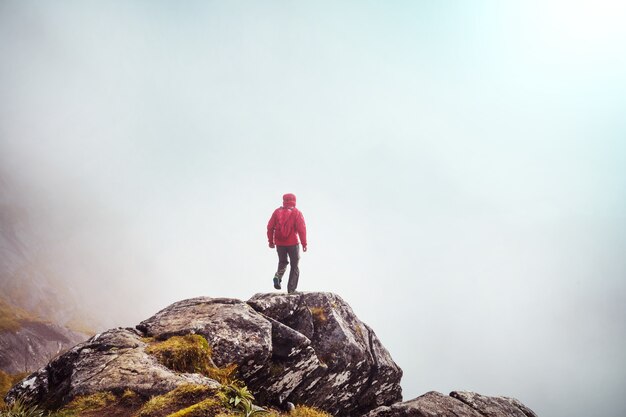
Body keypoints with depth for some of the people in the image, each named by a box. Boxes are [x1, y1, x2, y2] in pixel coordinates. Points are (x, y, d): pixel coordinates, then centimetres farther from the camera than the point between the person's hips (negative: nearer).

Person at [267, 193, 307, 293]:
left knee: (282, 262, 24)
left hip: (279, 243, 3)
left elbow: (270, 227, 5)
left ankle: (278, 276, -5)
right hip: (293, 243, -3)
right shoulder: (296, 213, -4)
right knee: (294, 266, 9)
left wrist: (271, 241, 14)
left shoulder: (277, 212, 5)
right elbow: (301, 229, -10)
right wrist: (304, 243, -5)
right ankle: (291, 290, 5)